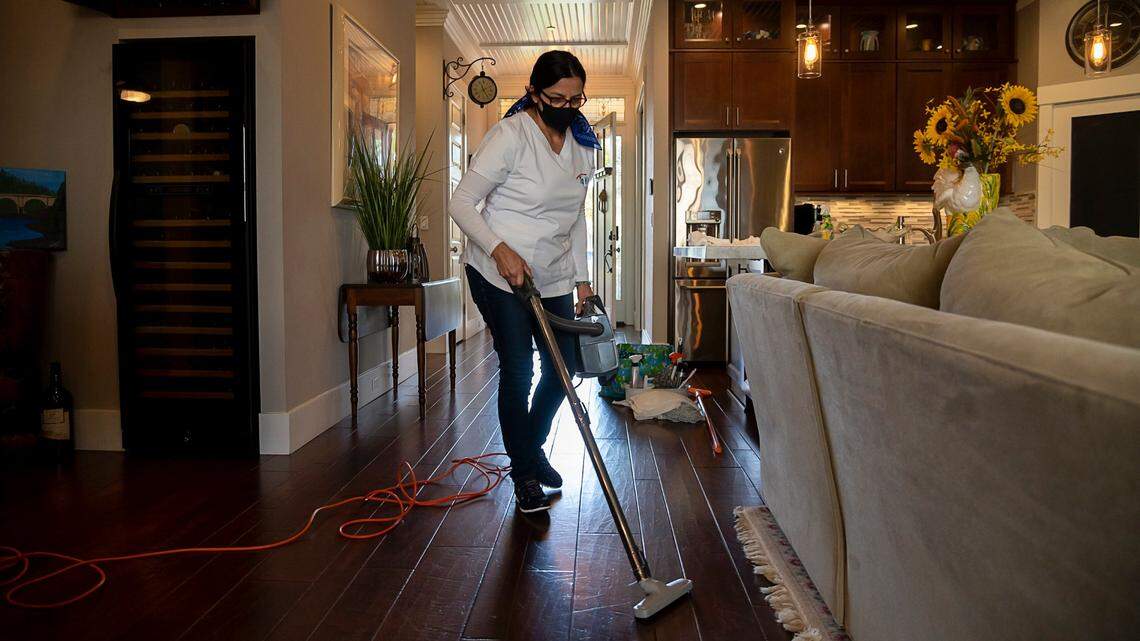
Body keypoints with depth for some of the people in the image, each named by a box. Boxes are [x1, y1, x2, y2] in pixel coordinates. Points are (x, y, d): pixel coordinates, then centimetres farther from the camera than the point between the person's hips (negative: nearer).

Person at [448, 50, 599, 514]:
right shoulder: (511, 135, -15)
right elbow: (461, 202, -15)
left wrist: (581, 279, 10)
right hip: (499, 273, -6)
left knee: (562, 368, 9)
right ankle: (525, 474, 14)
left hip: (553, 277, 7)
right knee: (518, 370, -5)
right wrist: (500, 249, -27)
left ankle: (531, 448, 35)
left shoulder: (582, 144, 6)